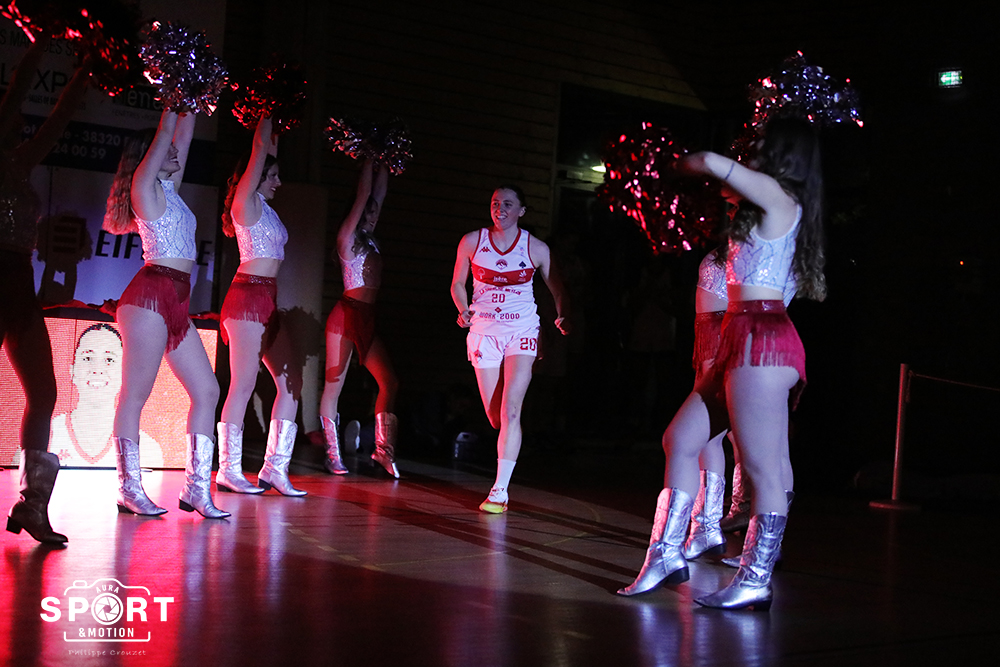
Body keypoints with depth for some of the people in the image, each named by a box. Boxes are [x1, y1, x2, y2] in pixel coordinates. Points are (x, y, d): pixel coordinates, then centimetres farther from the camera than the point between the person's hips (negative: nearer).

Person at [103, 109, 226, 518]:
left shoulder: (168, 188, 21)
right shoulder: (144, 185, 0)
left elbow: (182, 133, 23)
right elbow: (166, 132, -2)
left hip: (176, 302, 9)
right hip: (151, 295, -9)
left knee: (207, 390, 3)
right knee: (136, 394, -5)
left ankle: (196, 487, 4)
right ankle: (129, 489, -2)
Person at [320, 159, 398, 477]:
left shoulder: (369, 239, 18)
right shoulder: (348, 237, 0)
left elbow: (379, 192, 19)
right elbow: (364, 193, -3)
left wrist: (383, 162, 19)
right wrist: (369, 159, 4)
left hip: (367, 319, 8)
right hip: (347, 314, -8)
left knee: (389, 381, 1)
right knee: (334, 384, -4)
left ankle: (383, 448, 4)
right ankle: (333, 454, -2)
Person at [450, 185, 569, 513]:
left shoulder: (536, 249, -2)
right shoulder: (472, 242, 0)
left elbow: (557, 289, 9)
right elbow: (458, 283, 12)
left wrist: (562, 317, -9)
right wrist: (464, 312, -5)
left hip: (522, 332, -2)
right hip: (484, 332, 2)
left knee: (510, 410, -15)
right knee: (495, 417, 3)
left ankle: (500, 490, -13)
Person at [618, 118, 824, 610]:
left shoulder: (778, 197, -4)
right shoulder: (779, 211, 21)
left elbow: (711, 162, -7)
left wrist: (687, 163, 14)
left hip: (762, 339, -10)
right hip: (744, 341, 10)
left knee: (762, 468, -6)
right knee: (680, 440, 11)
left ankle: (755, 581, -2)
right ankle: (666, 555, 14)